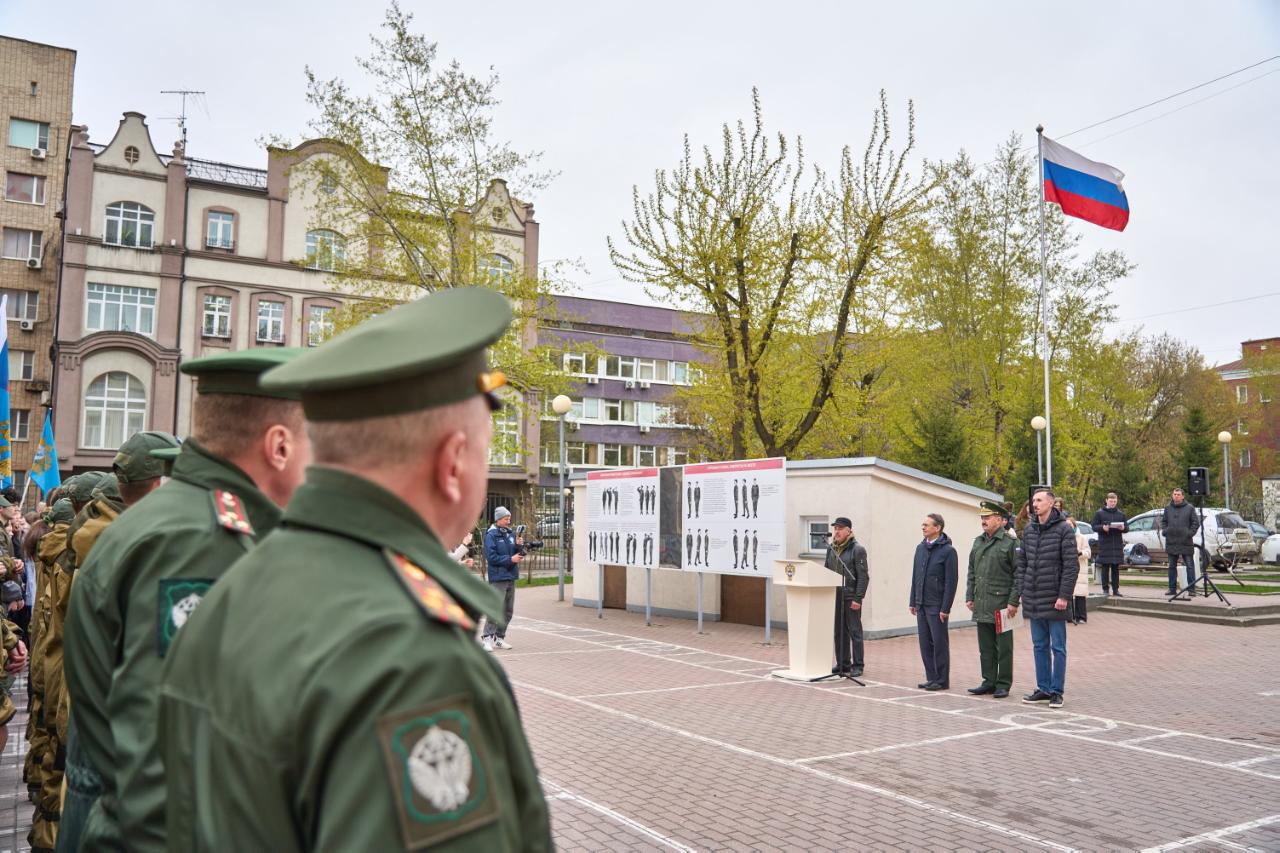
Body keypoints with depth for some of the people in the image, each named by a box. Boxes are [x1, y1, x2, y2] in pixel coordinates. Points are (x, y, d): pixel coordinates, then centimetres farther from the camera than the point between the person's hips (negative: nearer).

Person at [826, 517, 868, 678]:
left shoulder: (857, 550, -8)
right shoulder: (831, 548, 11)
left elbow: (863, 576, -11)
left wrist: (858, 598, -15)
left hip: (850, 597, -6)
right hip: (834, 596, 6)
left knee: (854, 631, 1)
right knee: (839, 632, 10)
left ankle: (857, 665, 8)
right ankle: (842, 664, 19)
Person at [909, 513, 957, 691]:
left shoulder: (948, 550, -9)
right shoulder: (920, 548, 11)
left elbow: (951, 581, -11)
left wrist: (945, 608, -15)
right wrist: (913, 602, 12)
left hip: (936, 606, -6)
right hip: (921, 605, 6)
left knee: (939, 643, 1)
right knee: (925, 643, 9)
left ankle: (942, 681, 10)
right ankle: (931, 678, 18)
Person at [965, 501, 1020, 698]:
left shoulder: (1011, 543, -6)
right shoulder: (978, 542, 13)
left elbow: (1018, 574, -9)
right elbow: (971, 572, 18)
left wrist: (1013, 602, -13)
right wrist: (969, 596, 11)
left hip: (1001, 605, -6)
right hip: (981, 606, 6)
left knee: (1004, 648, 3)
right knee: (985, 648, 11)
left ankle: (1003, 684, 10)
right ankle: (989, 682, 20)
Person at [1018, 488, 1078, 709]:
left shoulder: (1064, 529, -8)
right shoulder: (1029, 530, 10)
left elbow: (1071, 565, -11)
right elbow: (1022, 562, 14)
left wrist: (1064, 595, -15)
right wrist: (1022, 591, 8)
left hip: (1054, 599, -6)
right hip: (1033, 600, 6)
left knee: (1057, 647, 3)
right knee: (1039, 646, 12)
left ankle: (1056, 691, 10)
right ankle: (1043, 688, 20)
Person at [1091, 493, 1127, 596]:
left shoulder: (1121, 514, 13)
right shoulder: (1099, 513, 3)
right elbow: (1094, 526, 1)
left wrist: (1123, 528, -9)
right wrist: (1102, 527, -18)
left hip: (1117, 544, 3)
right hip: (1104, 544, -3)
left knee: (1116, 568, 6)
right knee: (1105, 567, -2)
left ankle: (1115, 589, 11)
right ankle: (1105, 589, 3)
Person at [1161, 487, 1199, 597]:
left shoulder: (1190, 508, 0)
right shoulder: (1168, 508, 10)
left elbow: (1196, 523, 1)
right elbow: (1163, 521, 19)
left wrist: (1190, 533, -9)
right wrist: (1165, 531, 4)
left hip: (1186, 542, -4)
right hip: (1171, 542, 4)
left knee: (1190, 566, -3)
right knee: (1172, 566, 9)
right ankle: (1172, 589, 15)